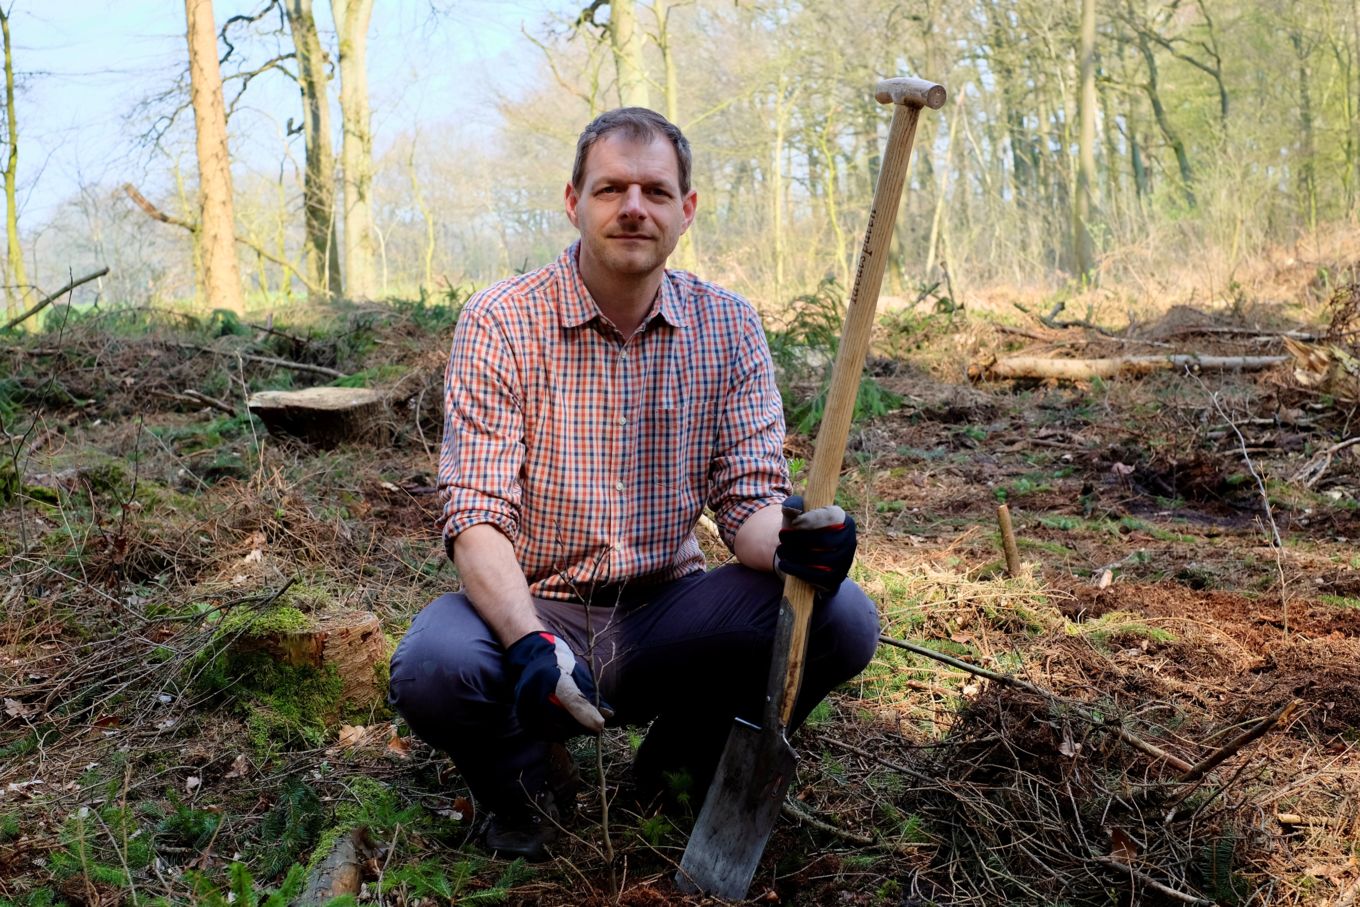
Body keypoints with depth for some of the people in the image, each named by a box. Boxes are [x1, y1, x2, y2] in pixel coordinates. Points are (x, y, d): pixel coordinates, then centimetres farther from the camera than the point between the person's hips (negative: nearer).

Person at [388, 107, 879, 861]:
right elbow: (475, 514, -15)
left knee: (841, 618, -22)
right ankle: (530, 779, 4)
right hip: (533, 610, -2)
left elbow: (749, 495, -2)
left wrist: (790, 543, -28)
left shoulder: (727, 326, 0)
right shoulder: (499, 323, -9)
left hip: (666, 615, 3)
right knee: (432, 669, -34)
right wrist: (529, 642, -34)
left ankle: (687, 753, 8)